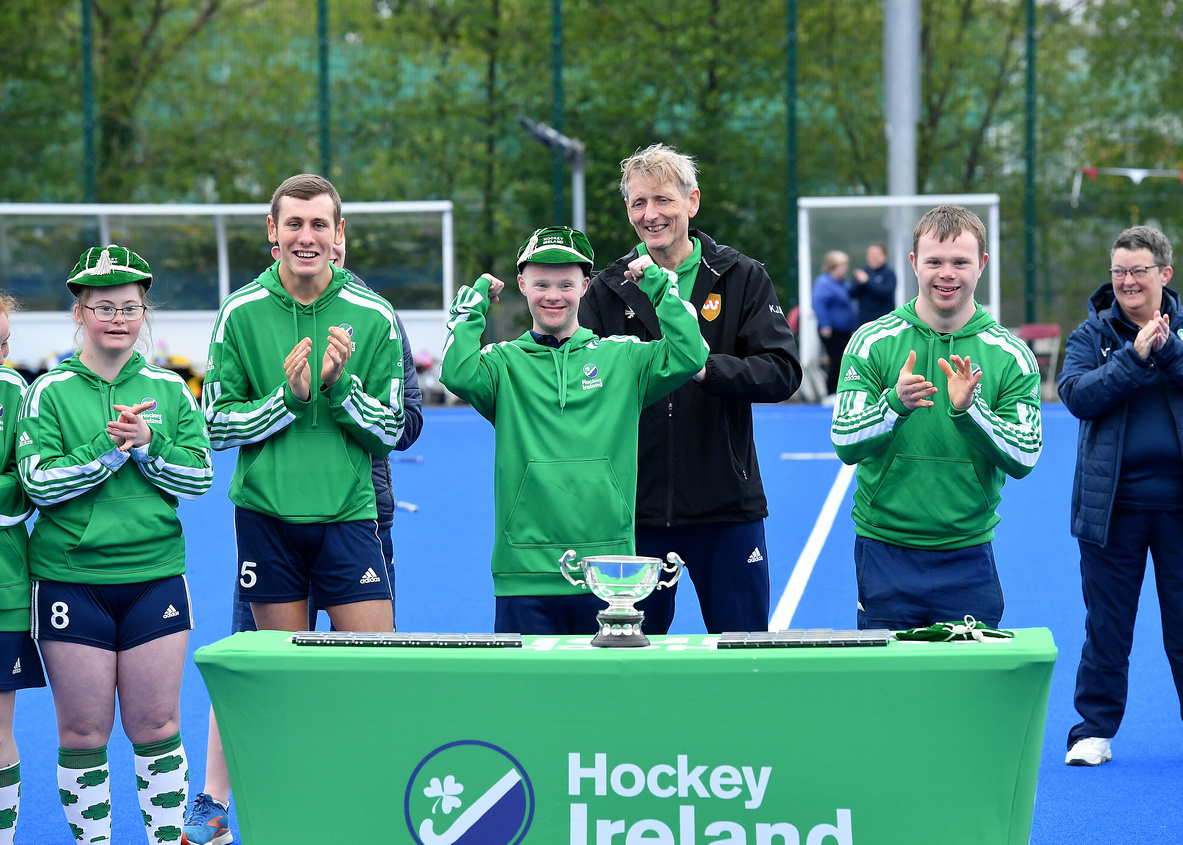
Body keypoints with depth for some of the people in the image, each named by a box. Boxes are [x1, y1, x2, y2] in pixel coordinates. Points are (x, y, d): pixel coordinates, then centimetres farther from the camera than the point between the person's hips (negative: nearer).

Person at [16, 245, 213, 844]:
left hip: (155, 577, 2)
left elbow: (200, 477, 2)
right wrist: (112, 447, -17)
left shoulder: (169, 390, 6)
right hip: (70, 578, -1)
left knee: (156, 726, 5)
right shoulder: (50, 392, -1)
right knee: (84, 731, 3)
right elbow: (38, 482, -10)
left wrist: (149, 447, -13)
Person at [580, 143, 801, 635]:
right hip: (636, 510, 1)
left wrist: (708, 368, -24)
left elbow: (783, 373, -9)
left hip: (726, 507, -1)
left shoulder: (742, 280, 2)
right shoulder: (607, 291, 6)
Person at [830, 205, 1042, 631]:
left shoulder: (1011, 355, 0)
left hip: (968, 558, 1)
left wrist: (967, 409, -21)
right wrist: (895, 403, -26)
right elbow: (845, 444, -8)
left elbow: (1024, 459, -6)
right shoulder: (872, 342, -2)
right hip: (885, 550, -1)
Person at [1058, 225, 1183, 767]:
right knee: (1107, 622, 6)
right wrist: (1134, 357, -19)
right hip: (1112, 503, 0)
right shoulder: (1092, 334, 4)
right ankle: (1095, 730, 14)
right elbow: (1075, 394, -12)